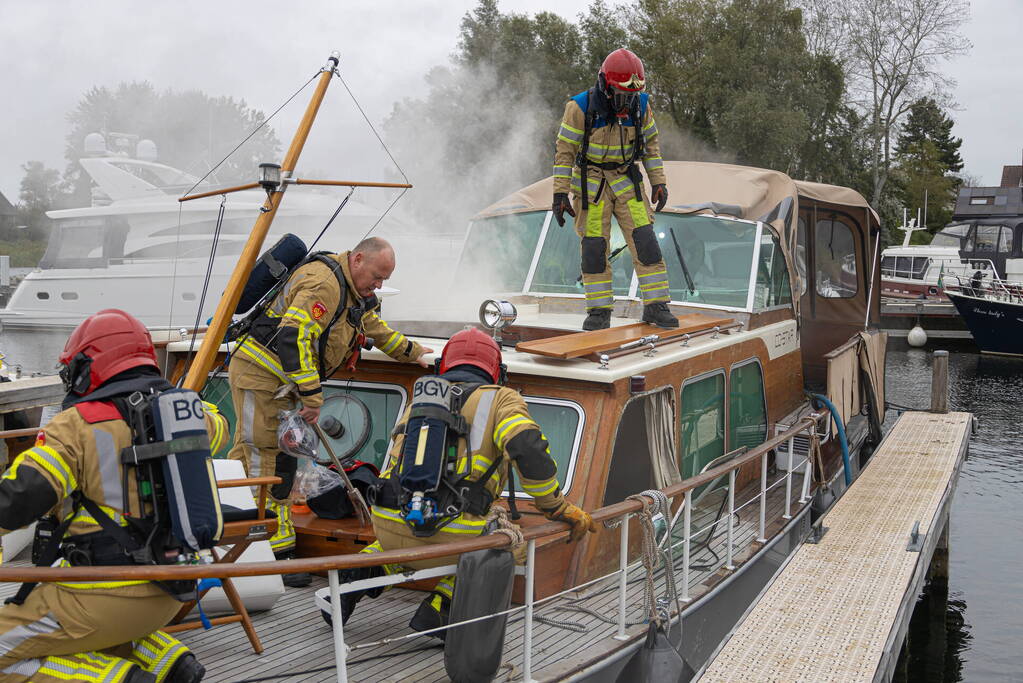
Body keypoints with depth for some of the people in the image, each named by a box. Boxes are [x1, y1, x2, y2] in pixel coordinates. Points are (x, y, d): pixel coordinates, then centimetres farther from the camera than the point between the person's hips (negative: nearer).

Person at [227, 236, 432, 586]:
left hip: (283, 380, 10)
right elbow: (292, 337, -30)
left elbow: (376, 327, 33)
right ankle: (279, 554, -5)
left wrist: (409, 350, 43)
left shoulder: (354, 293, 13)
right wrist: (312, 394, -30)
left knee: (247, 458, 14)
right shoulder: (324, 282, -21)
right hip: (259, 373, -10)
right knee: (269, 462, -8)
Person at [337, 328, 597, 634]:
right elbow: (528, 448, -13)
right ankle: (439, 606, 7)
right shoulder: (501, 399, 8)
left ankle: (363, 575, 13)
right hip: (448, 537, -5)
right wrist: (558, 508, 0)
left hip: (389, 528, 5)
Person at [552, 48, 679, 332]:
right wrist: (560, 193, -12)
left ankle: (656, 305, 0)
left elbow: (651, 143, 11)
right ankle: (599, 311, 7)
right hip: (590, 182, -3)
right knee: (594, 246, -3)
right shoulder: (581, 107, -15)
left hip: (627, 179, 3)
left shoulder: (640, 105, -3)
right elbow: (564, 151, -9)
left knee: (644, 240, -6)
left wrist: (659, 182, 5)